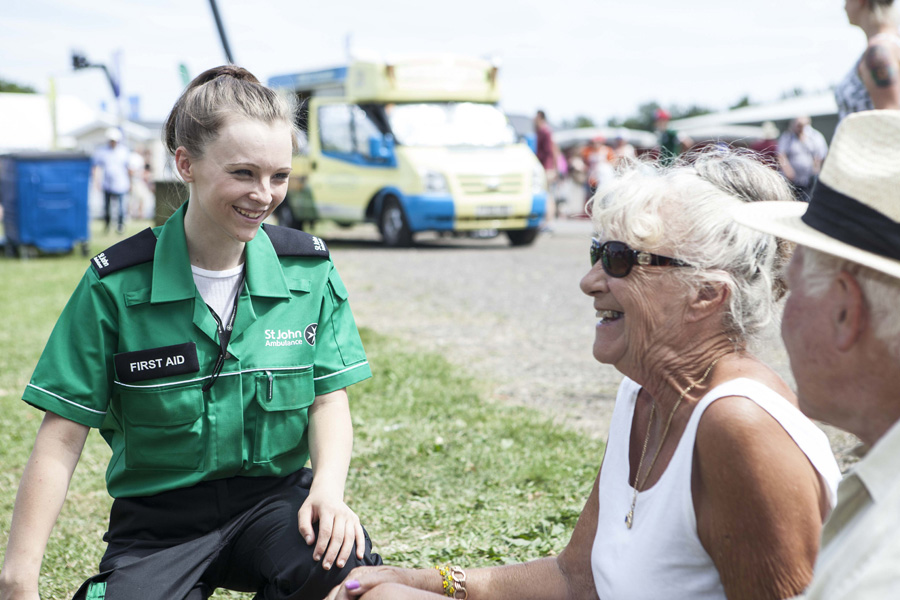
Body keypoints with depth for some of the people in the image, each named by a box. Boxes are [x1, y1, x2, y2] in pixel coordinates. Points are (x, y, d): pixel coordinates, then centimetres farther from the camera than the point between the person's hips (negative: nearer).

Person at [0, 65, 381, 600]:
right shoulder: (116, 285, -9)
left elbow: (328, 397, 1)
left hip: (274, 494, 1)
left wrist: (329, 489, -19)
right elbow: (63, 435, -8)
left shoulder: (309, 269, -1)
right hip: (158, 520, -1)